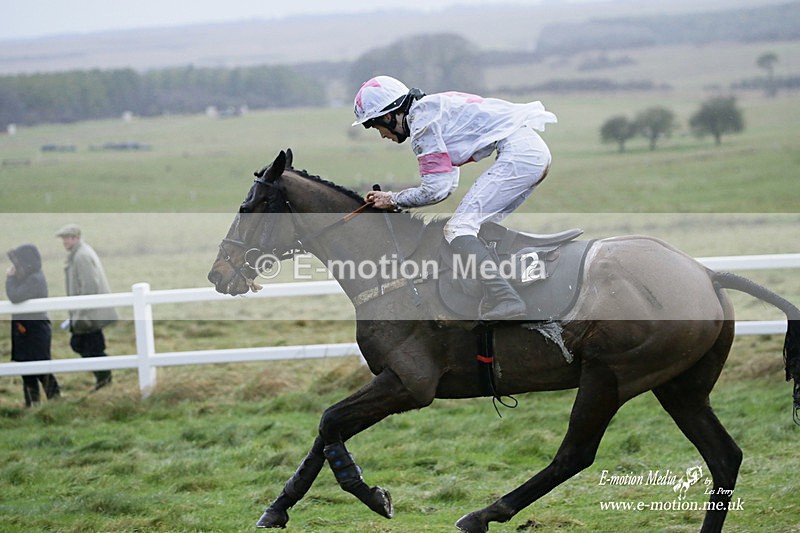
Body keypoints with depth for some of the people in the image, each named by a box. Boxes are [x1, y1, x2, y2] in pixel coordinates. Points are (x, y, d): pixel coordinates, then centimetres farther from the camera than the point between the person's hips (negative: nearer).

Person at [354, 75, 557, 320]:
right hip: (537, 151, 10)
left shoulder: (422, 122, -6)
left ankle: (506, 302, -24)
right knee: (482, 227, 18)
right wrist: (391, 196, 23)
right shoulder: (433, 110, 24)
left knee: (458, 228, -12)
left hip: (517, 152, -10)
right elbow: (447, 184, 26)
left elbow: (435, 190, -7)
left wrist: (393, 199, 7)